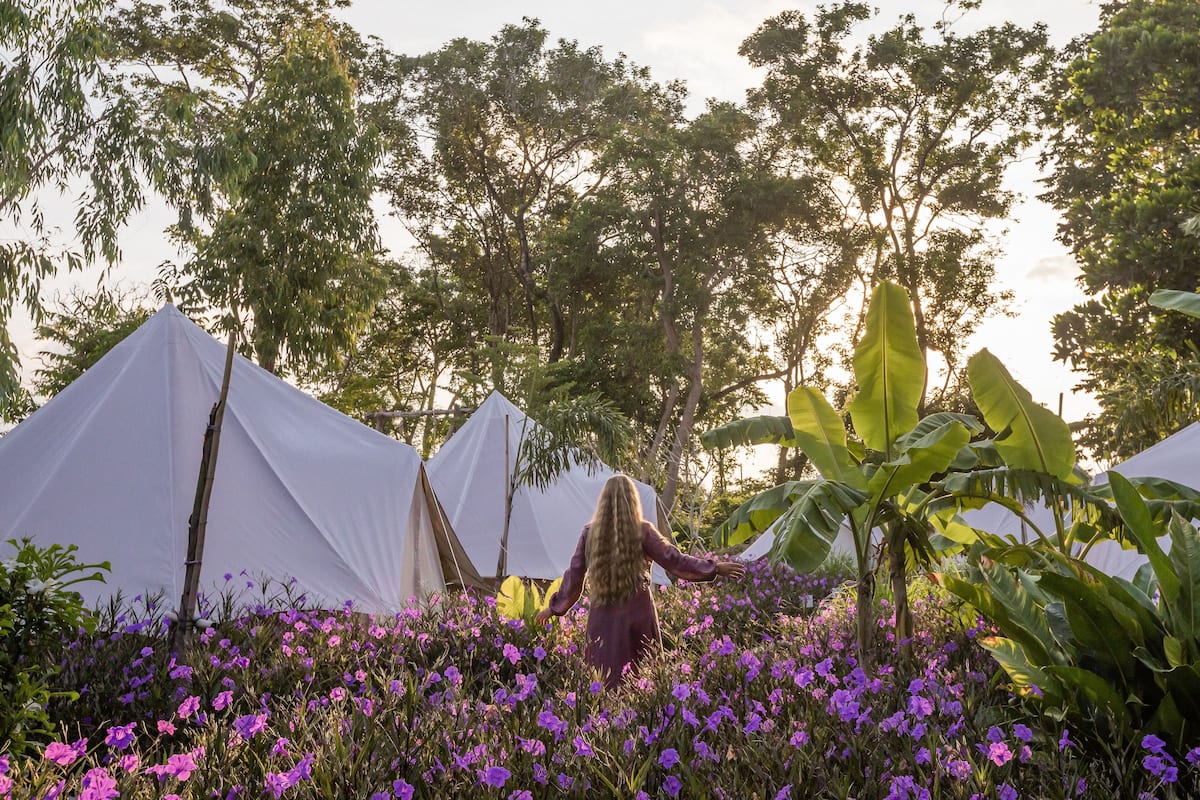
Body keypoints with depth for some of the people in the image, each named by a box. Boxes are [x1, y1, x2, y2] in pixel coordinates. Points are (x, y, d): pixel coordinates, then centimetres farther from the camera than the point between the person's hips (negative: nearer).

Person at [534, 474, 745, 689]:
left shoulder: (590, 532, 2)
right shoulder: (641, 531, -5)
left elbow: (574, 573, 5)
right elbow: (675, 561, -4)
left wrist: (554, 607, 16)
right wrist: (716, 568, 4)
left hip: (602, 616, 2)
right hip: (637, 614, -2)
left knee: (604, 676, 6)